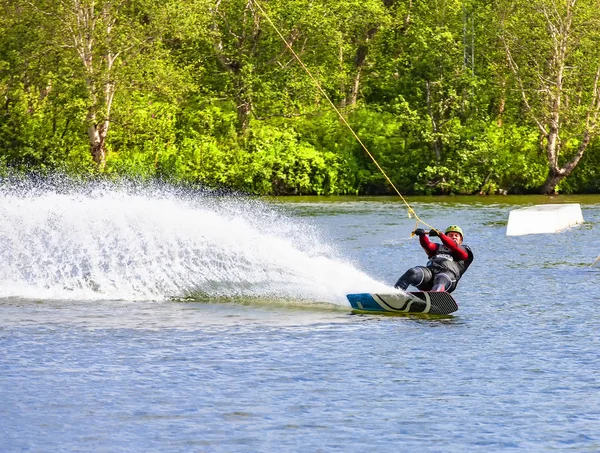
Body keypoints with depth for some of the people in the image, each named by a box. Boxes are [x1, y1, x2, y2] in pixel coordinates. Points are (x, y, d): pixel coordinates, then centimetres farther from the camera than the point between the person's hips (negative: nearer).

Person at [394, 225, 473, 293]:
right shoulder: (439, 247, 37)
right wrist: (422, 235, -10)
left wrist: (440, 234, -12)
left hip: (448, 272, -4)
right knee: (413, 272, -28)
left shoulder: (464, 250, 28)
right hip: (430, 270, 4)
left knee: (441, 278, -40)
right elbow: (427, 245, 14)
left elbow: (454, 247, 4)